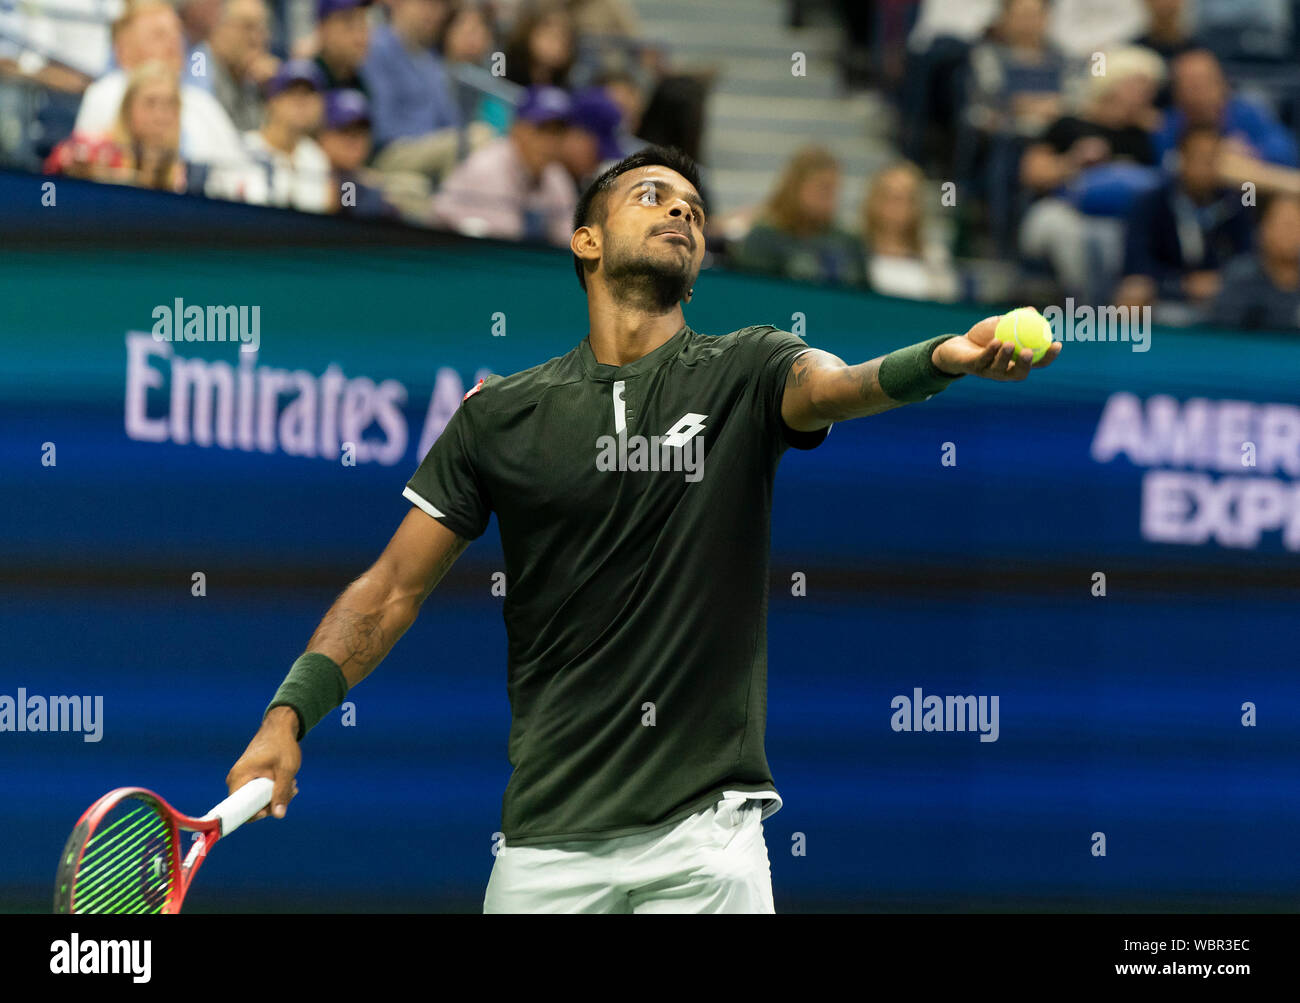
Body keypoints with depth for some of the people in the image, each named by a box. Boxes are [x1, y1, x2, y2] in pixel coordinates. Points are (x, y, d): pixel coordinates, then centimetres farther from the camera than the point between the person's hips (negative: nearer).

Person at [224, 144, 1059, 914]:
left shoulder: (745, 373, 4)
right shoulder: (500, 415, 6)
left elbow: (837, 385, -19)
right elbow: (394, 590, 9)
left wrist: (945, 358, -41)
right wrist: (287, 716, -5)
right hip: (549, 839, 1)